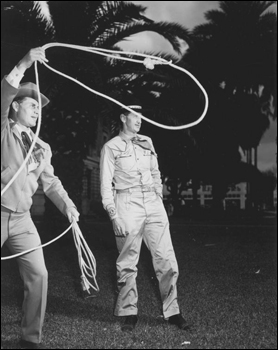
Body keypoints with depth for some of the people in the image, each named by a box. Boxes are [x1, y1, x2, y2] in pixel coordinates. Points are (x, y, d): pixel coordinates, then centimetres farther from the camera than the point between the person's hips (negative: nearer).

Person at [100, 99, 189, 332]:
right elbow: (106, 184, -1)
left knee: (167, 259, 0)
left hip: (153, 203, 4)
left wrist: (160, 200, 13)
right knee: (128, 262, 3)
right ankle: (129, 313, 16)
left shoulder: (146, 142, 15)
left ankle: (172, 312, 10)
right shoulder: (111, 147, 2)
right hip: (127, 204, -4)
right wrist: (114, 215, -9)